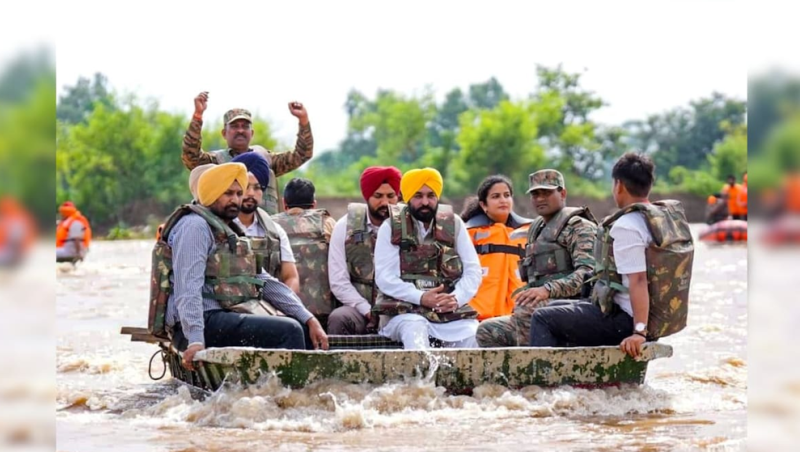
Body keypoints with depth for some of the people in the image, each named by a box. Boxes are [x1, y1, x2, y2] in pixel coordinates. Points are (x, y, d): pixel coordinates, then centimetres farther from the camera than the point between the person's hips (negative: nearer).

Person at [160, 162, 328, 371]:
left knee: (305, 331, 8)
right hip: (206, 322, -10)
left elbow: (265, 282, 21)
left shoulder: (231, 233, 25)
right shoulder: (194, 226, -6)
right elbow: (188, 288, -19)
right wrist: (195, 340, -30)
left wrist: (309, 319, 10)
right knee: (288, 331, -21)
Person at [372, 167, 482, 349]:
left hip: (451, 313, 3)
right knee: (415, 330, -36)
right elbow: (384, 277, -5)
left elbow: (473, 270, 7)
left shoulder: (454, 224, 11)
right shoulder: (391, 227, 4)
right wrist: (421, 298, -19)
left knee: (476, 338, -26)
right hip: (405, 311, -2)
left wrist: (456, 298, -13)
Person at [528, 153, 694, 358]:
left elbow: (638, 280, -27)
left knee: (543, 319, 0)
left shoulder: (627, 226, -20)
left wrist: (639, 331, -29)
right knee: (557, 310, 23)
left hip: (626, 320, -10)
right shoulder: (672, 216, 8)